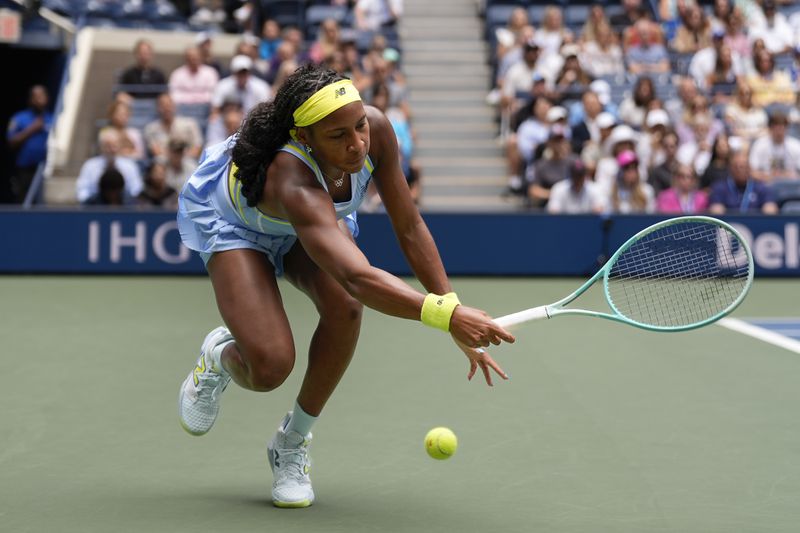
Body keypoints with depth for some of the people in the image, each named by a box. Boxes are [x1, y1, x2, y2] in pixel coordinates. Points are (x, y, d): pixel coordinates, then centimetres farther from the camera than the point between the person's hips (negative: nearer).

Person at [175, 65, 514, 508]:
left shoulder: (376, 132, -30)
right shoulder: (293, 182, -46)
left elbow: (409, 228, -18)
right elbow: (358, 277, -59)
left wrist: (459, 323, -21)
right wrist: (445, 313, -71)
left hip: (317, 218, 5)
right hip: (229, 217, -5)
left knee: (345, 307, -27)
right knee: (269, 366, -24)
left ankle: (292, 443, -3)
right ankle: (219, 355, 17)